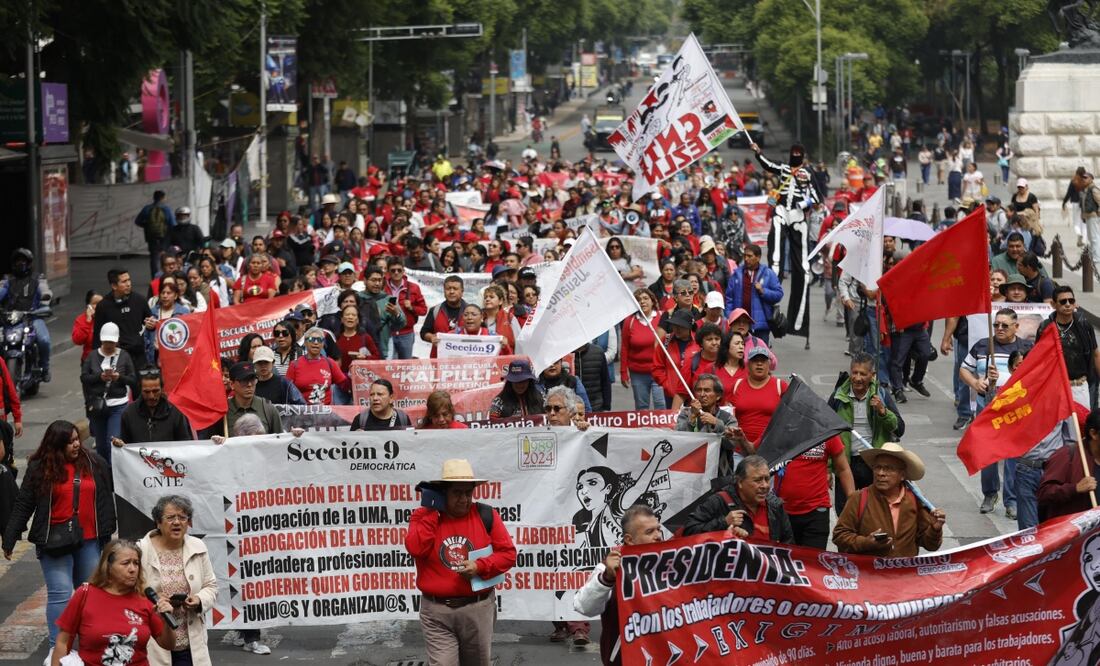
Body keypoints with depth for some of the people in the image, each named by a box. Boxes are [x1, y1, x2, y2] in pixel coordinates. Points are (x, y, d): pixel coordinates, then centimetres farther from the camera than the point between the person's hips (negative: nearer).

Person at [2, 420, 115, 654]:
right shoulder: (38, 468, -3)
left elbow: (105, 499, 9)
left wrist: (106, 533, 6)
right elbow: (23, 506, -1)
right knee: (60, 594, -8)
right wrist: (9, 540, -4)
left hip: (89, 540, 3)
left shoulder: (93, 462, 3)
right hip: (55, 542, -3)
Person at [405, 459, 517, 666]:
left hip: (478, 609, 2)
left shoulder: (486, 516, 1)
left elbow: (508, 554, 2)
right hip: (437, 612, -1)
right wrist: (431, 511, -13)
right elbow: (415, 549, -17)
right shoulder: (423, 516, 1)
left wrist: (480, 566, -15)